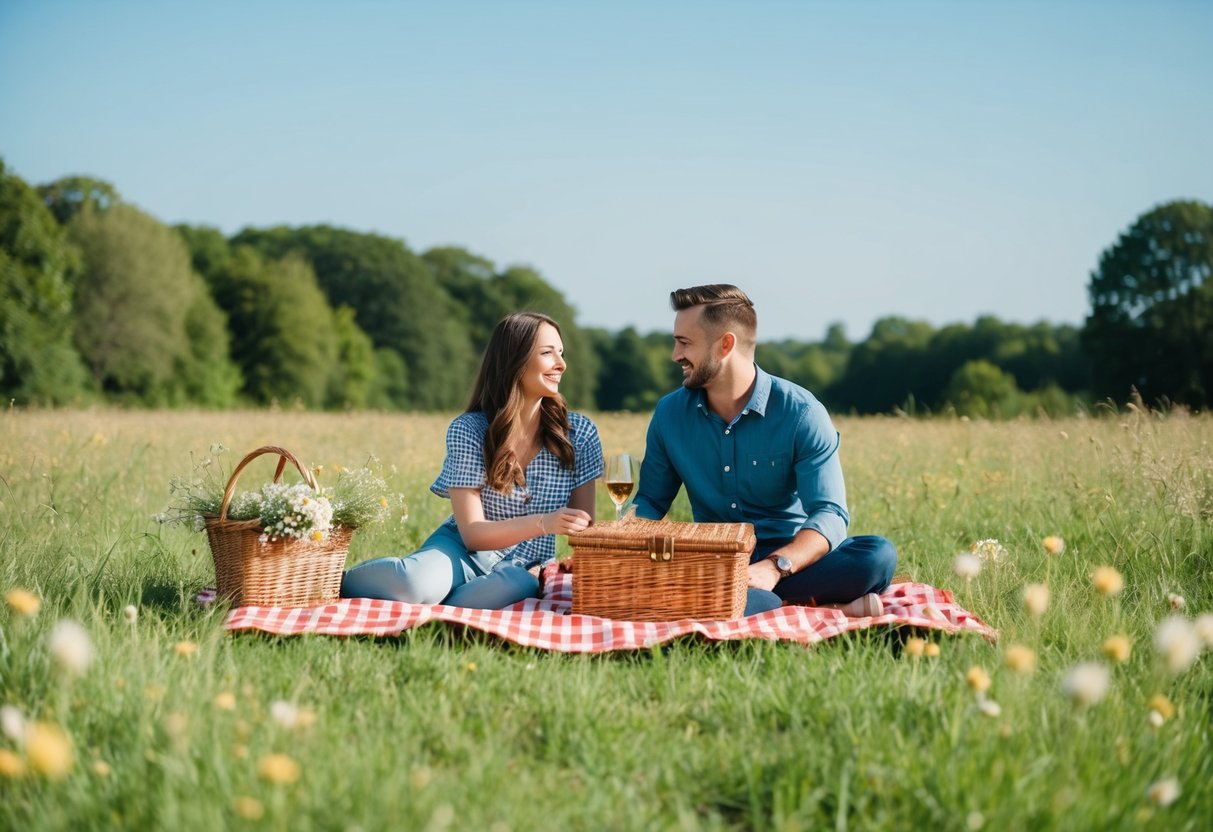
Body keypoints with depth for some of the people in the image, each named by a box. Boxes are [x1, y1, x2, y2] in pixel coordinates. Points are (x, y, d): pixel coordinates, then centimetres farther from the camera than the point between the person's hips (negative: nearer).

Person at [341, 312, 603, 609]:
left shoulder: (579, 432, -4)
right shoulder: (469, 430, -11)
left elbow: (584, 526, 1)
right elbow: (472, 533, -15)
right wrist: (543, 524, -30)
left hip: (523, 572, 2)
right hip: (463, 551, -2)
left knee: (514, 587, -38)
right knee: (418, 583, -39)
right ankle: (338, 580, -6)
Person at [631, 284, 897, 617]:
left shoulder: (800, 413, -10)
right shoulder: (669, 414, 4)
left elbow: (829, 514, -17)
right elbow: (650, 501, 11)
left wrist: (774, 568, -37)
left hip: (788, 557, -2)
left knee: (877, 555, -31)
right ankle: (824, 607, -28)